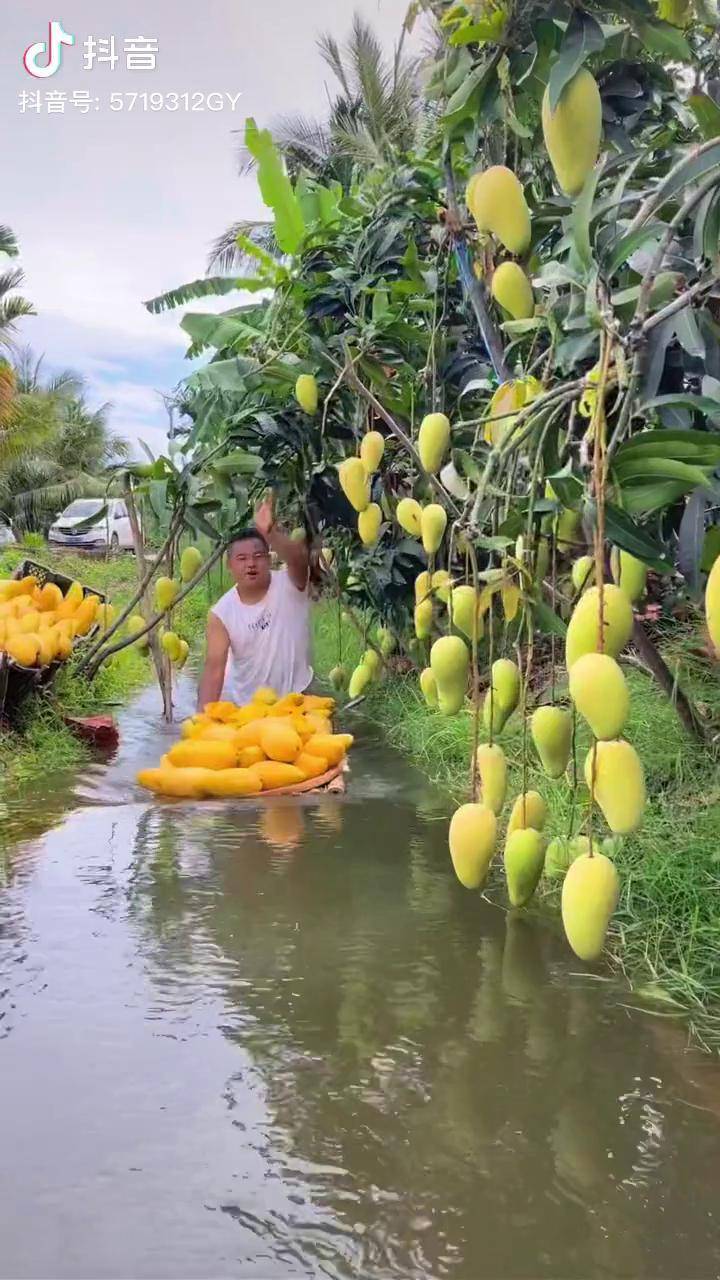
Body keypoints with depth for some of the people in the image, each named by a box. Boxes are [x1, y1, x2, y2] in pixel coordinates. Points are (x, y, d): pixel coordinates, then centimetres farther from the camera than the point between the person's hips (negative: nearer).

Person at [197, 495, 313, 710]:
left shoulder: (290, 584, -19)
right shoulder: (221, 614, -16)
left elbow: (299, 557, -42)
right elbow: (214, 667, -20)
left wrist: (271, 533, -62)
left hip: (292, 699, -1)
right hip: (241, 702, 1)